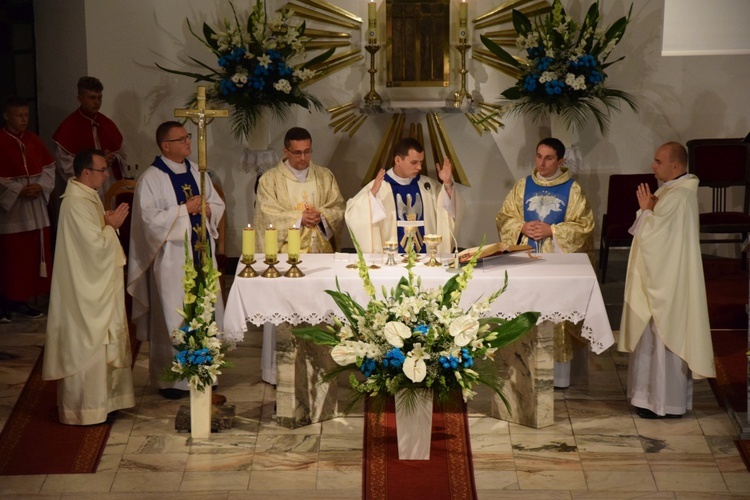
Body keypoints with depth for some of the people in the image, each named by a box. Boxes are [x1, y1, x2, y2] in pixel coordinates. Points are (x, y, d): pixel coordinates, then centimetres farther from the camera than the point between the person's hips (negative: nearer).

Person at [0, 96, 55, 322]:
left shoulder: (33, 140, 9)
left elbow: (49, 167, 9)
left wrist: (41, 186, -7)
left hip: (36, 210, 6)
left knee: (33, 256, 8)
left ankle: (21, 301, 17)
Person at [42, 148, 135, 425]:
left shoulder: (85, 195, 9)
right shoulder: (78, 202, -22)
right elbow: (96, 244, -25)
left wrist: (107, 221, 0)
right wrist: (111, 225, -10)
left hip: (94, 284, 10)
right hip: (87, 287, -10)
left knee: (94, 344, 17)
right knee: (87, 345, -2)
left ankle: (95, 399, 27)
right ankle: (84, 409, 7)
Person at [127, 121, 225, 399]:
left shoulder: (196, 172, 10)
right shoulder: (151, 179, -9)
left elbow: (218, 205, 14)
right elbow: (150, 219, -17)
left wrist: (207, 208, -8)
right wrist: (185, 209, -18)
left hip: (202, 253, 6)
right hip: (172, 258, -6)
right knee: (173, 317, 0)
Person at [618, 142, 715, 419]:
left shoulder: (675, 197, -23)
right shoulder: (680, 189, 10)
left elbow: (648, 235, -23)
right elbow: (659, 230, 15)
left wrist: (646, 209, -9)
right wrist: (650, 209, -2)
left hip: (666, 282, -11)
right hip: (666, 278, 11)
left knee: (663, 339, -2)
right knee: (662, 337, 17)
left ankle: (665, 402, 6)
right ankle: (663, 395, 25)